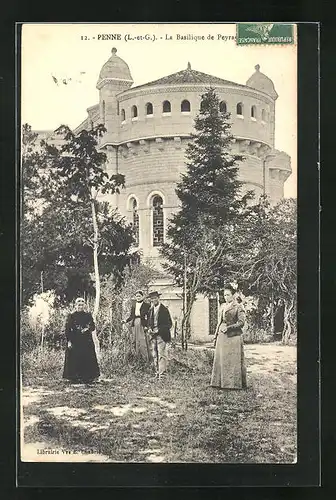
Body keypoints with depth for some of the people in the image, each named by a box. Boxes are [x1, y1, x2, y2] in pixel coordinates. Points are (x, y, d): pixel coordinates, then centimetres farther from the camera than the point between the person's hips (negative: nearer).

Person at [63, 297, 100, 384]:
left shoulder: (88, 315, 8)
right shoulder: (71, 316, 2)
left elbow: (93, 326, 8)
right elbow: (67, 329, -1)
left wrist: (88, 329, -15)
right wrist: (69, 341, -9)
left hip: (87, 341, 2)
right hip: (75, 341, -2)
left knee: (88, 360, -2)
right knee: (75, 360, -4)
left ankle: (87, 378, 4)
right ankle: (75, 378, 3)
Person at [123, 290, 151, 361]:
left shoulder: (146, 305, -1)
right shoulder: (134, 305, 14)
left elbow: (149, 317, -5)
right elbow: (131, 316, 16)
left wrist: (146, 326, -15)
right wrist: (126, 320, 0)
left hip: (142, 325, -5)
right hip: (135, 324, 5)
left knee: (143, 341, -8)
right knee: (137, 341, 7)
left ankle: (146, 359, -3)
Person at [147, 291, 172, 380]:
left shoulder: (164, 309, -7)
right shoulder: (151, 310, 14)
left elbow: (169, 324, -7)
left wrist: (159, 330, -16)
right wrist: (149, 329, 4)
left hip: (161, 335, -7)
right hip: (153, 335, 7)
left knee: (161, 355, -9)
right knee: (155, 355, 7)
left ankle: (162, 374, -8)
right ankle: (157, 373, 14)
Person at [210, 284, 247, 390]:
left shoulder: (238, 307, -3)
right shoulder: (222, 306, 16)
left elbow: (241, 322, -10)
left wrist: (228, 328, -15)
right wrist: (216, 336, 15)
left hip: (233, 336, -6)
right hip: (222, 336, 6)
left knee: (233, 360, -3)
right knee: (220, 359, 5)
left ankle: (234, 383, 3)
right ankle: (222, 382, 10)